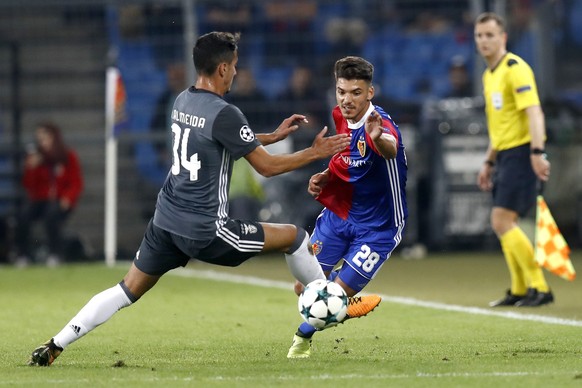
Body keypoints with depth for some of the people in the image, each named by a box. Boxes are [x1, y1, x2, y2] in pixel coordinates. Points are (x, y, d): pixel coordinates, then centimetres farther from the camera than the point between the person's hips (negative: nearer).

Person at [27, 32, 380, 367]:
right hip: (204, 230, -8)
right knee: (294, 236, 6)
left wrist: (275, 135, 28)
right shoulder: (224, 114, -17)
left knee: (128, 290, 13)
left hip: (166, 222, 8)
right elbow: (267, 166, -11)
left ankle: (54, 347, 6)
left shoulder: (183, 102, 9)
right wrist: (315, 153, -1)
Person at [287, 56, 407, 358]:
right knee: (306, 287, 4)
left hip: (377, 225, -6)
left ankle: (304, 335, 27)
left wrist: (379, 138, -76)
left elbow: (390, 150, -53)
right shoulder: (338, 118, -4)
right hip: (338, 214, 6)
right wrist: (323, 178, -5)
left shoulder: (379, 123, -27)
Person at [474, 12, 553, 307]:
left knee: (502, 222, -14)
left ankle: (540, 288, -10)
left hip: (521, 153, -9)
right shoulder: (489, 75, 17)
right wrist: (489, 162, 25)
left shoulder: (515, 69, -12)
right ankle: (519, 291, 18)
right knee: (503, 226, 10)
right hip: (505, 154, 9)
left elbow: (533, 112, -23)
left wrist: (537, 152, -33)